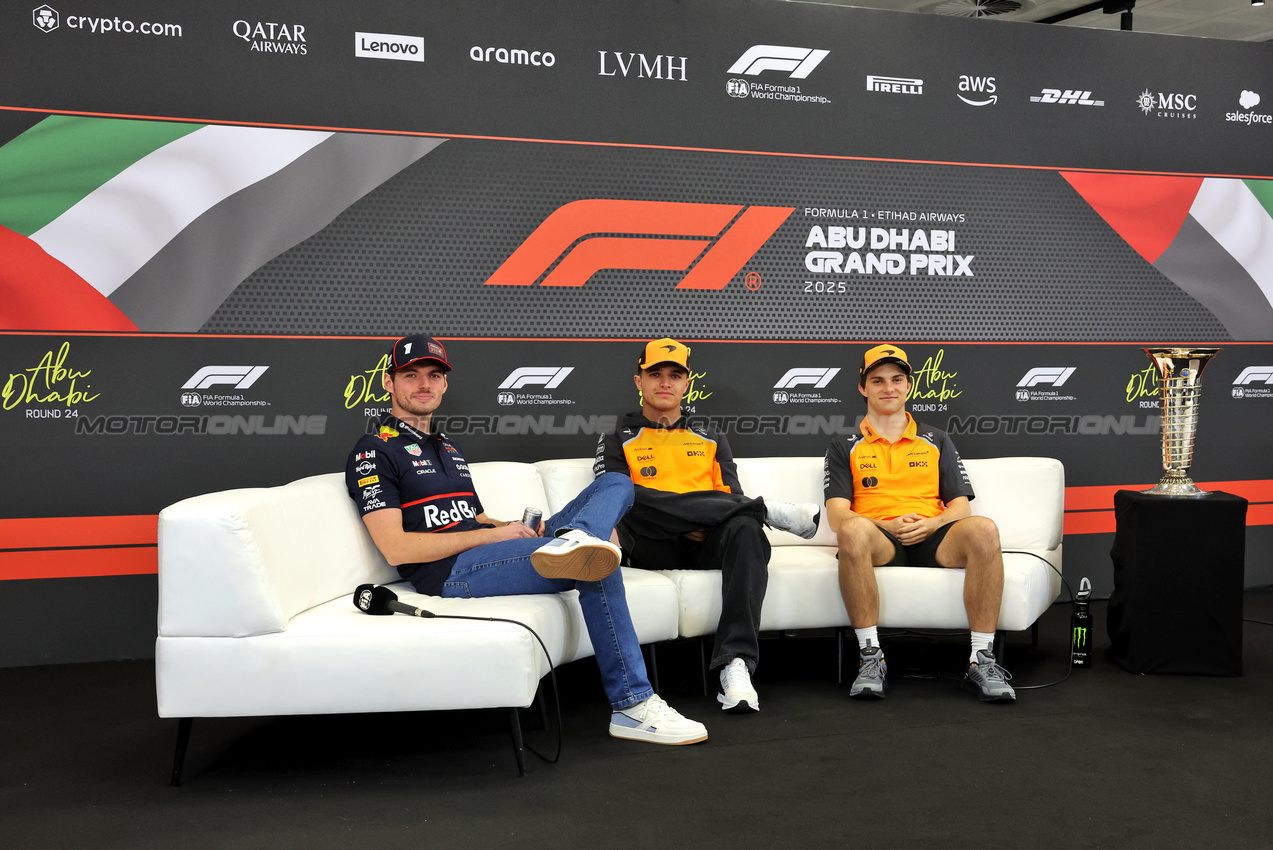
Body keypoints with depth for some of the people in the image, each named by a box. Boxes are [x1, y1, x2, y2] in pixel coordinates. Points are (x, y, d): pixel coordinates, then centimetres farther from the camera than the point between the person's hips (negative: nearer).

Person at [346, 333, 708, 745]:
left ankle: (572, 540, -34)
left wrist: (523, 528, 4)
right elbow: (397, 549, -10)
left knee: (615, 483, 1)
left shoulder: (448, 447, 30)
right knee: (597, 566, -29)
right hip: (453, 572, -8)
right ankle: (632, 706, -26)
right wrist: (494, 534, -11)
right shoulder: (374, 452, 1)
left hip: (488, 554, 9)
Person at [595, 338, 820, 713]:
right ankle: (767, 509, -26)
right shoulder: (618, 440, 20)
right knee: (630, 496, -35)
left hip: (709, 544, 2)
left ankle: (735, 664, -45)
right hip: (656, 550, -1)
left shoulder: (710, 439, 29)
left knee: (745, 528, -35)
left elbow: (732, 496, 16)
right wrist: (680, 520, -14)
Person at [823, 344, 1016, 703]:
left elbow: (960, 506, 15)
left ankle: (982, 662, -28)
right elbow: (836, 515, 5)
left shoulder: (936, 441, 25)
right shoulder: (845, 447, 18)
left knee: (983, 530, -32)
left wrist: (931, 524, -9)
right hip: (880, 542, -2)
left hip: (932, 540, 2)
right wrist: (891, 525, -12)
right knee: (853, 531, -39)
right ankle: (870, 657, -30)